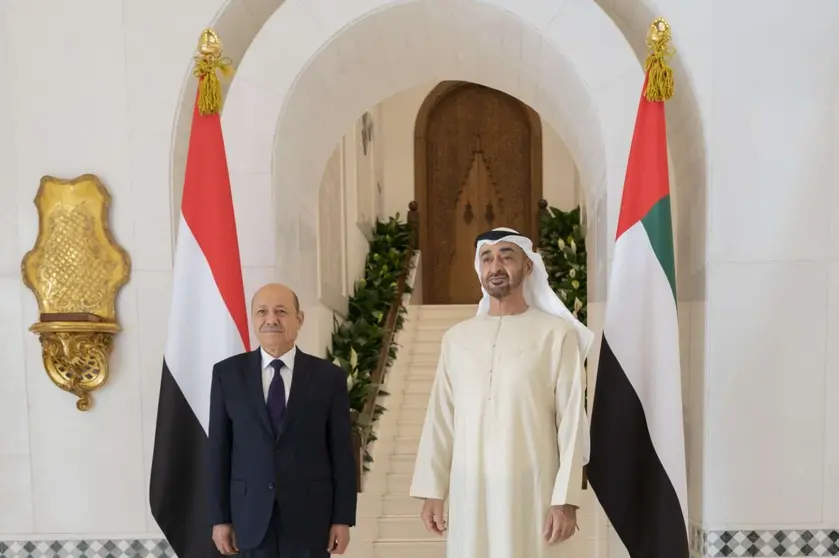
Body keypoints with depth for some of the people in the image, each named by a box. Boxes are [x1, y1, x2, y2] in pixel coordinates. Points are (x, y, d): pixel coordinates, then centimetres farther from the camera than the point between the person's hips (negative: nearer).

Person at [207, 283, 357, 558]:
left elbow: (341, 452, 0)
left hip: (309, 514, -1)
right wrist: (220, 517, 1)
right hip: (252, 514, 1)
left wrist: (343, 518, -2)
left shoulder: (328, 376, -1)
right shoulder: (227, 373, 1)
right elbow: (219, 450, 2)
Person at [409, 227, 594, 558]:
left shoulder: (556, 333, -2)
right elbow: (440, 419, 9)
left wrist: (566, 498, -9)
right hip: (468, 487, 3)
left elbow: (572, 420, -4)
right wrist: (432, 491, 4)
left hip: (529, 486, -3)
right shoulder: (456, 337, 9)